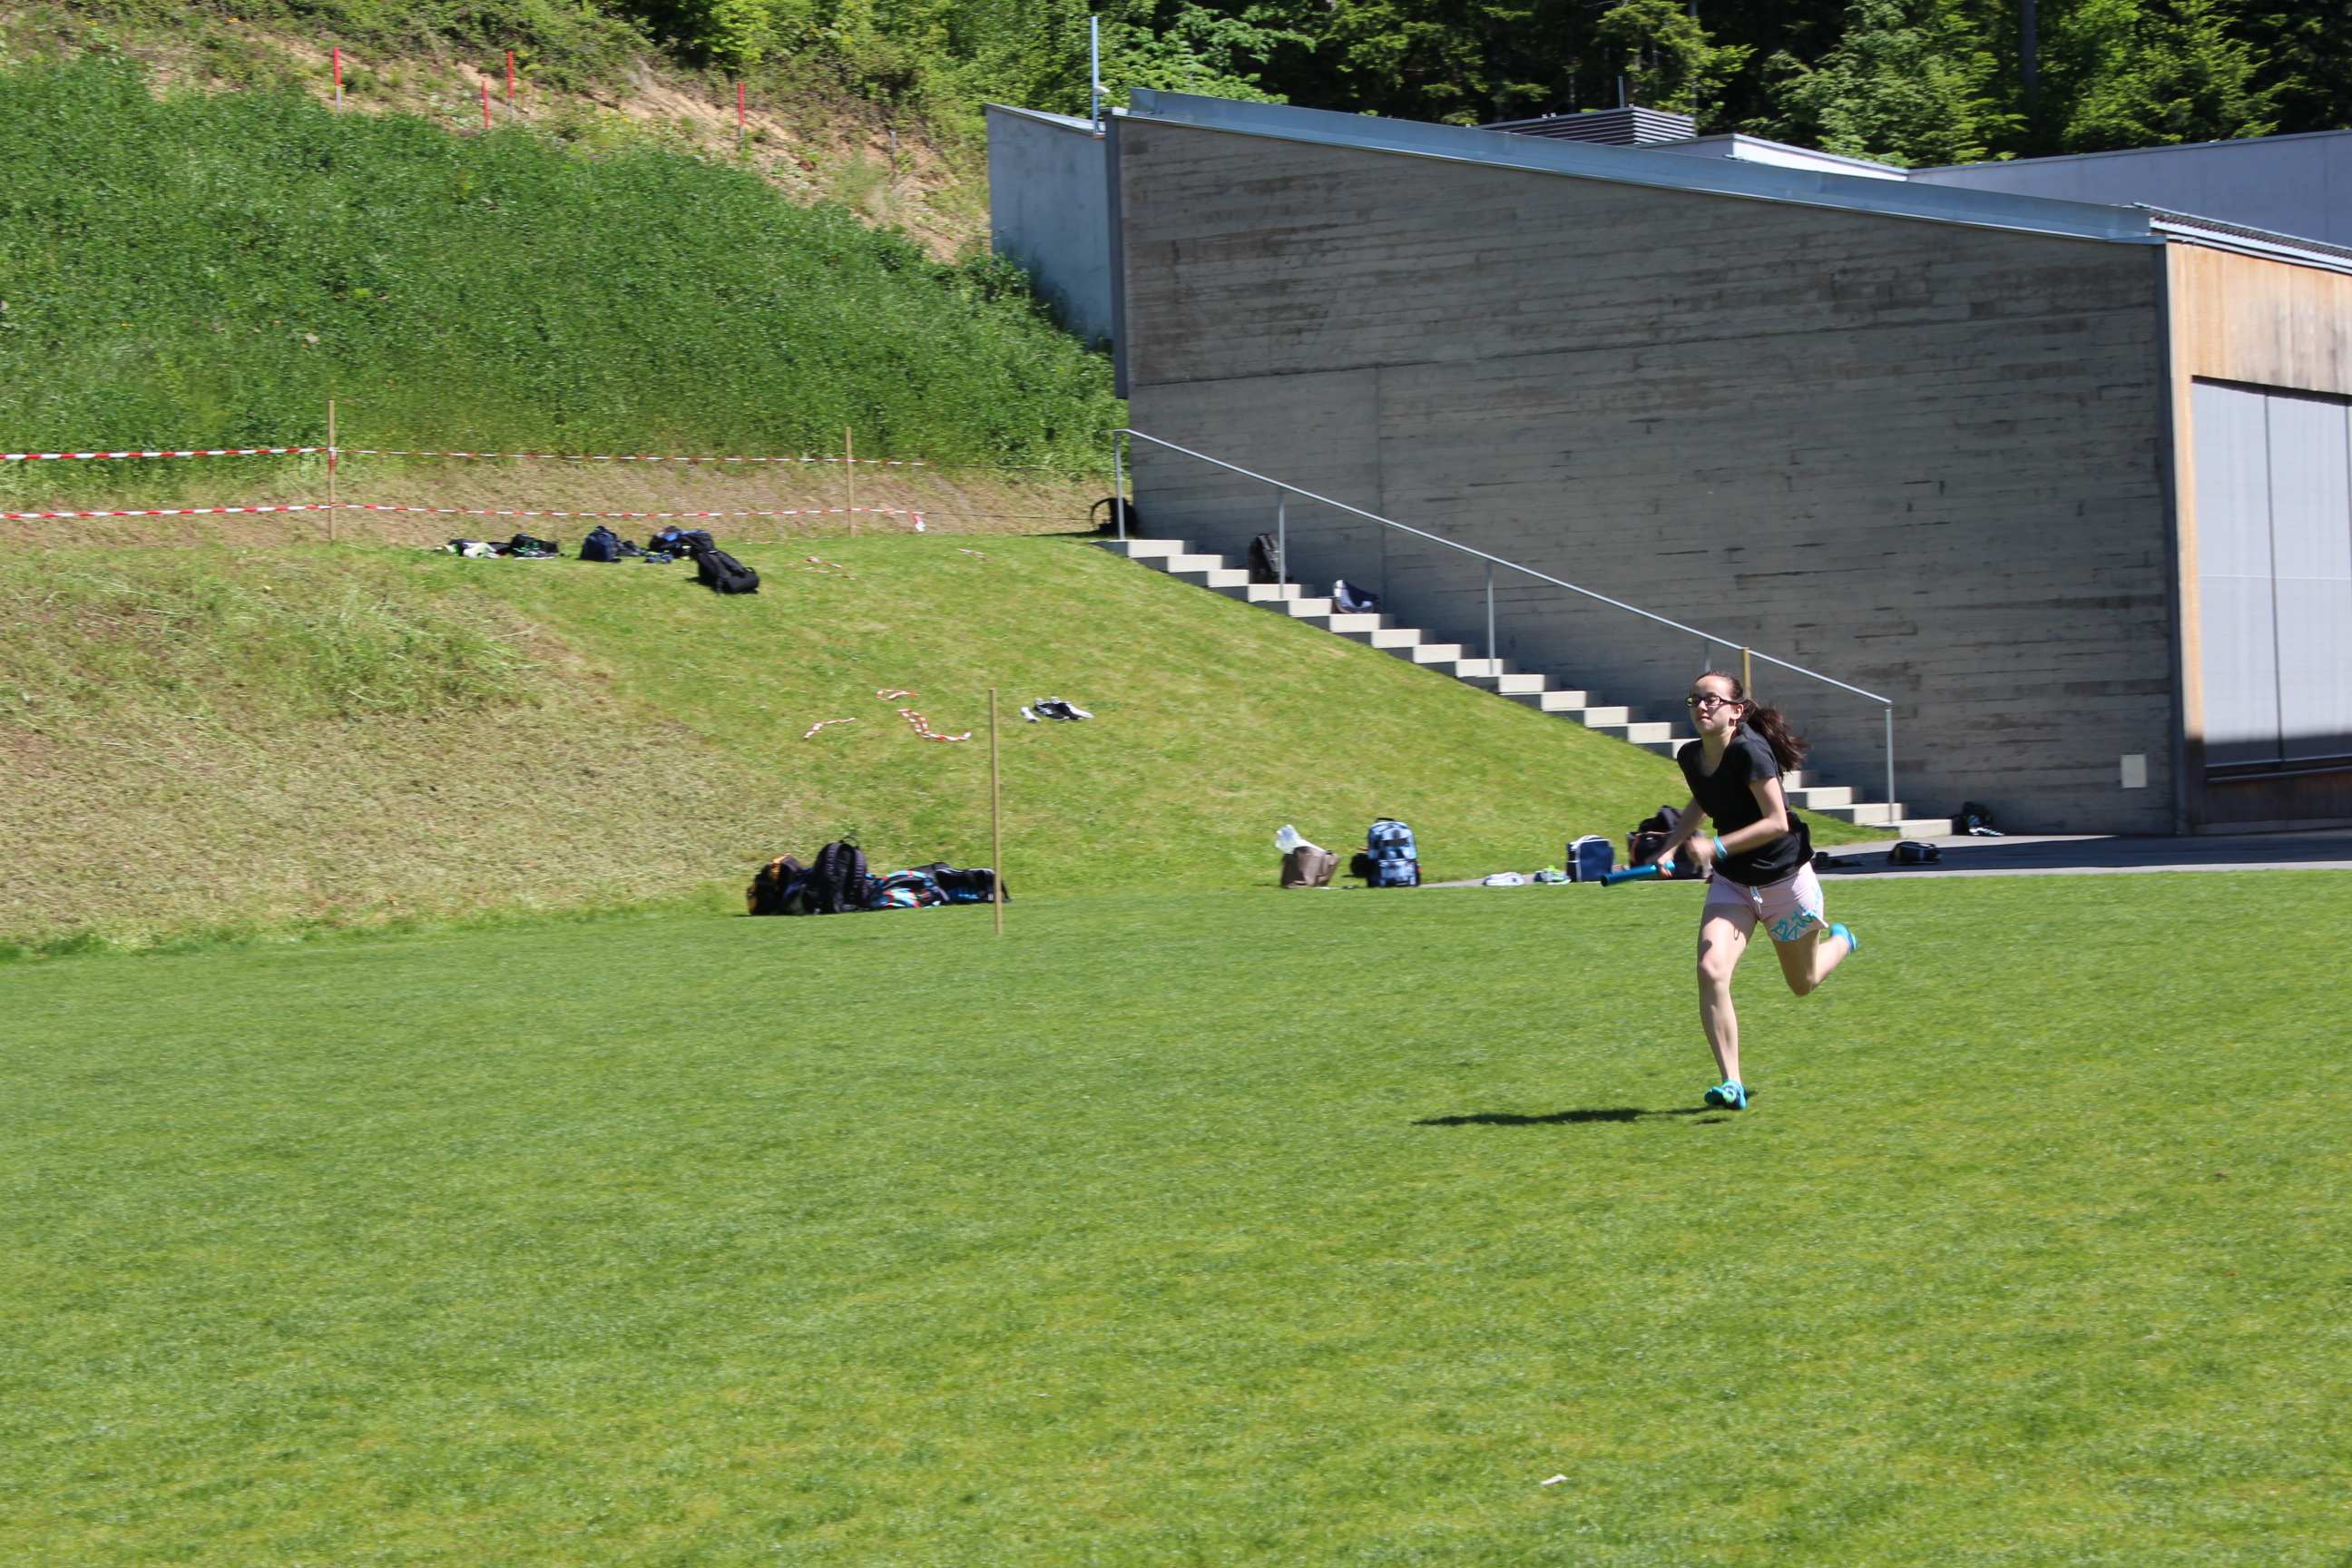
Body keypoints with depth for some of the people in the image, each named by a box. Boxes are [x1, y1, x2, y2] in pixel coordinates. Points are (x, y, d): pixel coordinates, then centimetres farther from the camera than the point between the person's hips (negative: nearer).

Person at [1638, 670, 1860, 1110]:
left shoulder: (1750, 751, -27)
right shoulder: (1690, 757, -4)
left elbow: (1777, 822, -29)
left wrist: (1716, 847, -34)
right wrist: (1671, 847, 5)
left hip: (1785, 876, -5)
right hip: (1732, 882, 5)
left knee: (1802, 982, 17)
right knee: (1711, 970, -20)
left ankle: (1839, 941, 54)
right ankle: (1731, 1083, -16)